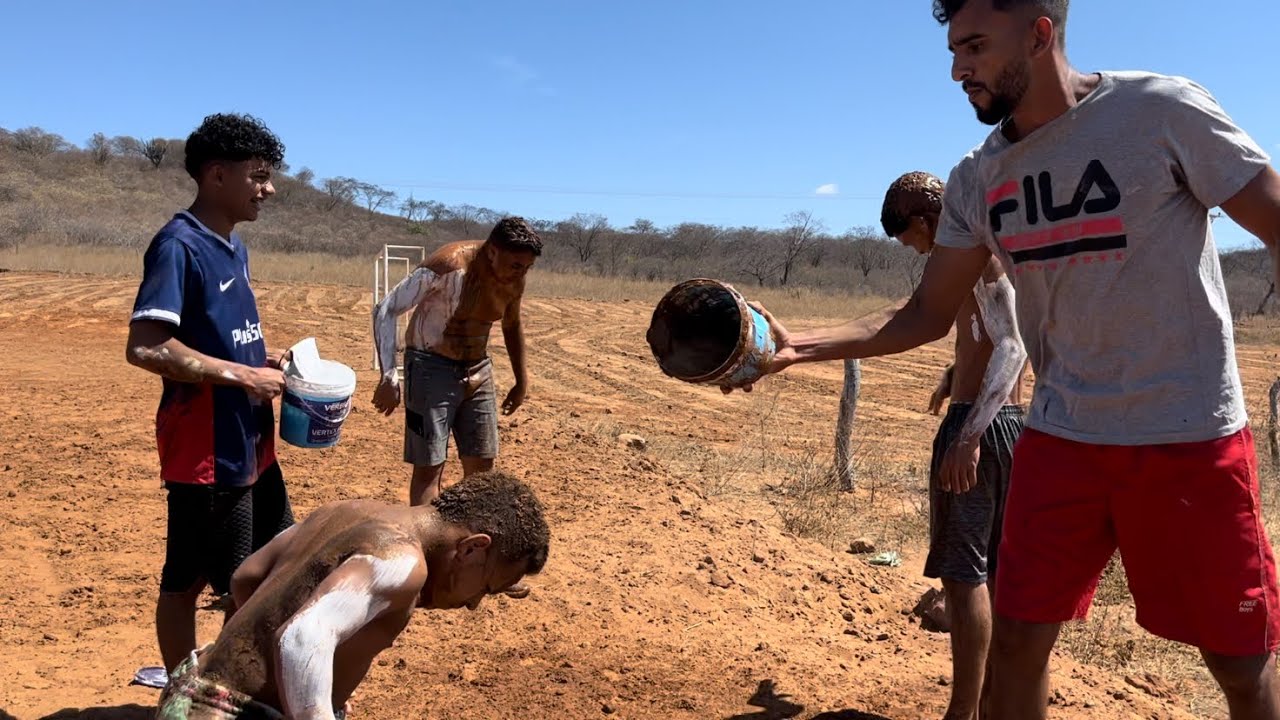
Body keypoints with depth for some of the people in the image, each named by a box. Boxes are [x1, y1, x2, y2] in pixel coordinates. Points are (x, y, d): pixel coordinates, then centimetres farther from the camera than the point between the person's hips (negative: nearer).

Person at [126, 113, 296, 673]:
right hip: (205, 451, -9)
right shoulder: (178, 246, -16)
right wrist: (244, 376, -20)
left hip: (251, 446, 9)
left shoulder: (234, 247, 11)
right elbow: (145, 347, -24)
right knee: (187, 580, 7)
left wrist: (267, 360, 4)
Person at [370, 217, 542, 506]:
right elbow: (385, 310, -21)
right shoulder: (449, 265, -24)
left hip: (477, 371, 6)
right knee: (429, 467, -6)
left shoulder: (514, 279, -4)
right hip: (431, 368, -6)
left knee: (481, 466, 10)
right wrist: (389, 378, -28)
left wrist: (521, 380, 19)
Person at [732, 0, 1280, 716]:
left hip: (1192, 436, -3)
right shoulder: (977, 180, 3)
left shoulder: (1163, 110, -10)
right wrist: (799, 345, -6)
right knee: (1018, 637, 5)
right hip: (1061, 437, 4)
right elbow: (928, 316, 6)